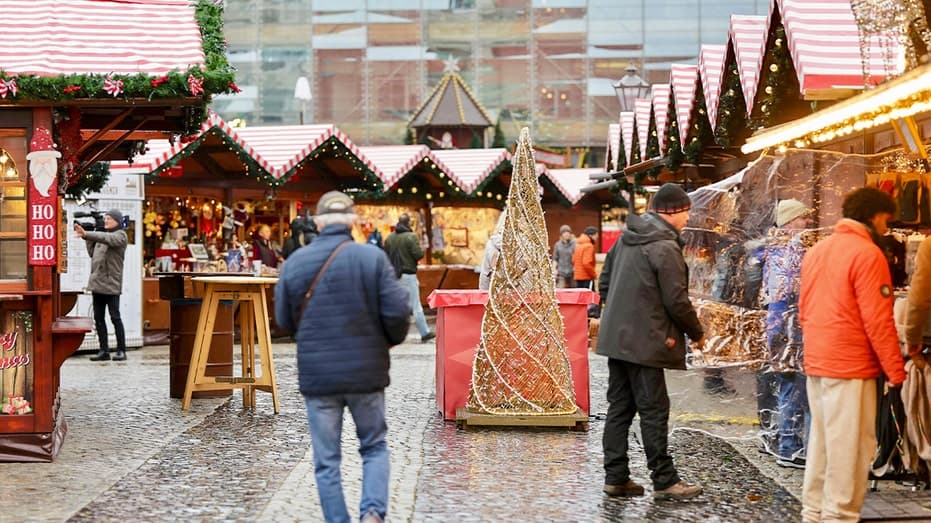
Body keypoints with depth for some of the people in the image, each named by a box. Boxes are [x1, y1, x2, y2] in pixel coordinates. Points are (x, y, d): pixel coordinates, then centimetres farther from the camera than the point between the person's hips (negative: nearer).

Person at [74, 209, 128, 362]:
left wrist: (86, 234, -34)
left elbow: (107, 238, -23)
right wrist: (87, 238, 5)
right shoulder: (102, 235, 20)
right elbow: (92, 253, 18)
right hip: (97, 282, 7)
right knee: (98, 318, 6)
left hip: (111, 283, -7)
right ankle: (103, 351, 9)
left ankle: (121, 350, 1)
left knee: (115, 317, -5)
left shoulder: (120, 235, -2)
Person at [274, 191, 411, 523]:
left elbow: (284, 321, 5)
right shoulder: (373, 257, -8)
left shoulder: (295, 262, -1)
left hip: (317, 375, 1)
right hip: (366, 371, -1)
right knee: (374, 447, 15)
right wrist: (391, 340, 9)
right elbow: (398, 312, -12)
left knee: (327, 460, 10)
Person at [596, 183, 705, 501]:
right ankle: (664, 481, 3)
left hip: (617, 337, 8)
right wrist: (697, 334, 0)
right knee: (654, 411, -2)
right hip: (644, 342, -8)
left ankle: (616, 477, 13)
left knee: (620, 407, 10)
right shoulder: (665, 247, -14)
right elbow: (676, 300, -14)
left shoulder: (628, 239, 13)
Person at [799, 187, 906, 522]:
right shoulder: (867, 254, -13)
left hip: (816, 364, 8)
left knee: (821, 439, 15)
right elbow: (878, 322, -16)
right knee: (850, 445, -1)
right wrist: (896, 371, -10)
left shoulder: (816, 251, 12)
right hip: (850, 367, -8)